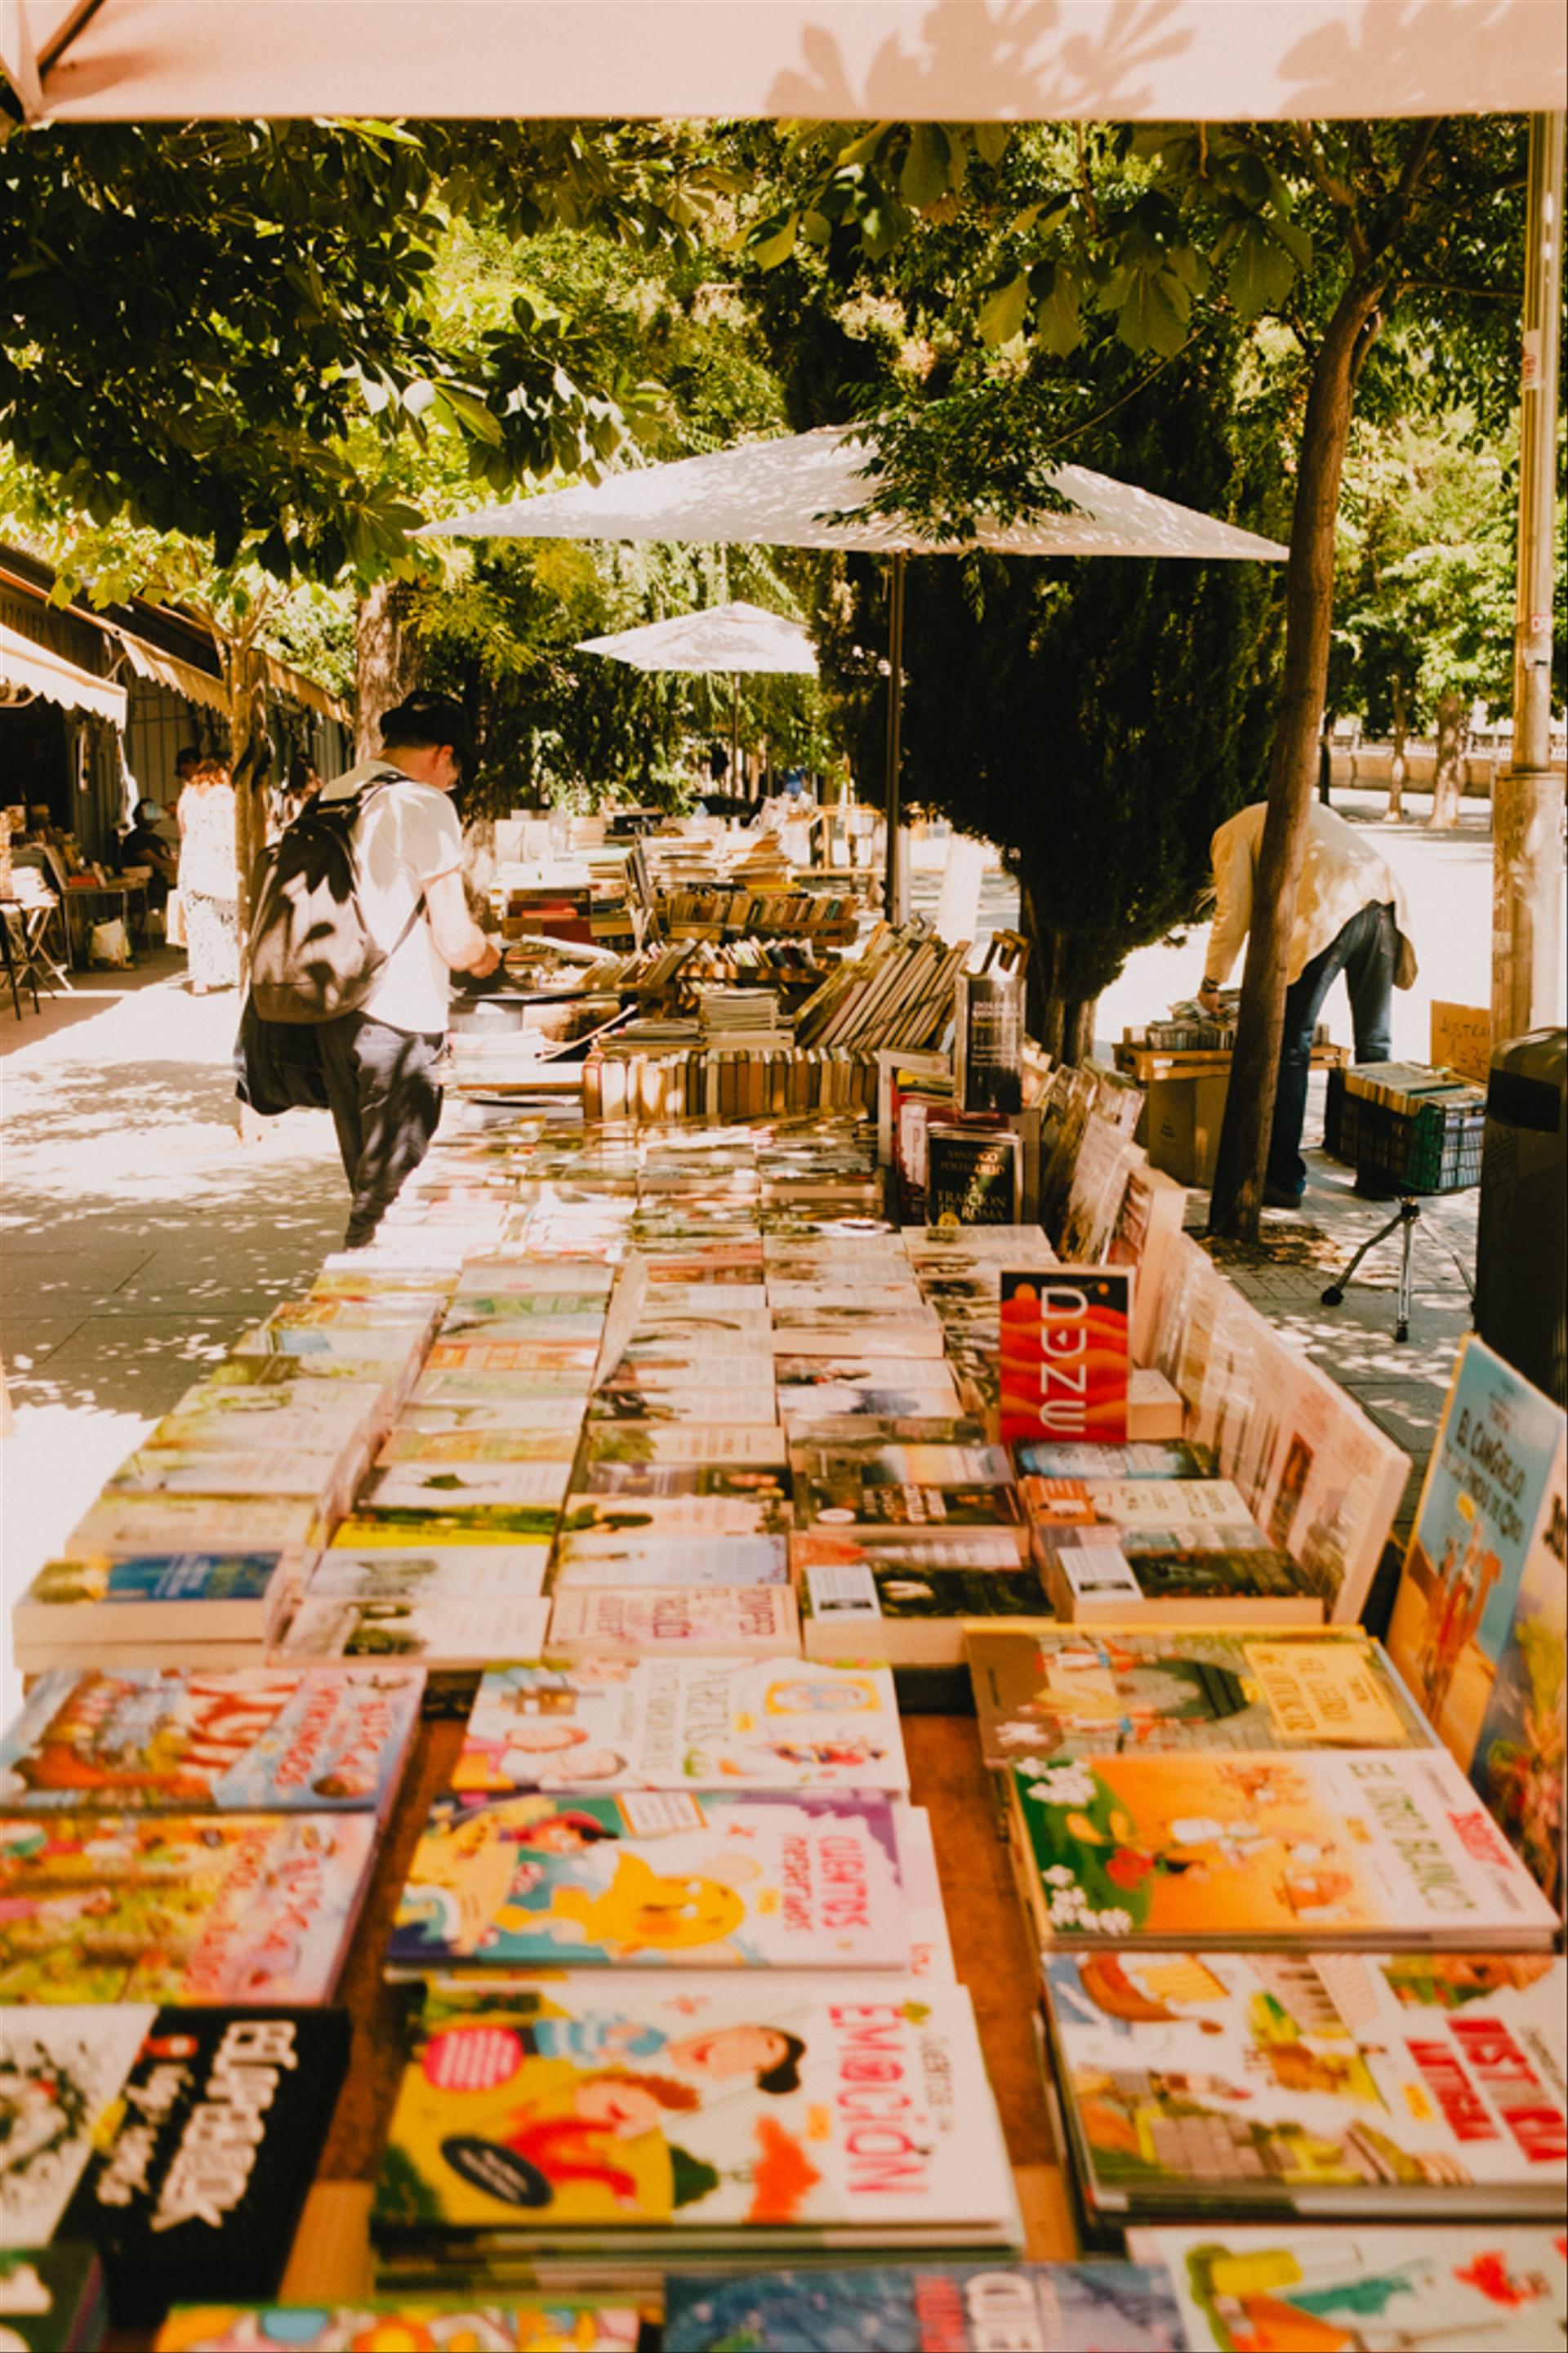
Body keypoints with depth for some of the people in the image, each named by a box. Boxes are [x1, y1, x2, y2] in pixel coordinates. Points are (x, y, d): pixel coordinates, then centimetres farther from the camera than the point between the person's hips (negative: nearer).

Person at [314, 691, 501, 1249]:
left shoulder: (327, 799, 10)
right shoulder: (424, 806, -12)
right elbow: (457, 944, -16)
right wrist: (487, 956, 7)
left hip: (333, 1014, 7)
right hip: (399, 1020, -7)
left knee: (366, 1180, 19)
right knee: (390, 1194, 1)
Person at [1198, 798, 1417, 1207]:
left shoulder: (1232, 833, 19)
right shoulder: (1309, 811, 39)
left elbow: (1233, 915, 12)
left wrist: (1211, 983, 23)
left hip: (1329, 911, -7)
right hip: (1385, 898, 7)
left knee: (1290, 1048, 0)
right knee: (1375, 1043, 14)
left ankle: (1284, 1178, 0)